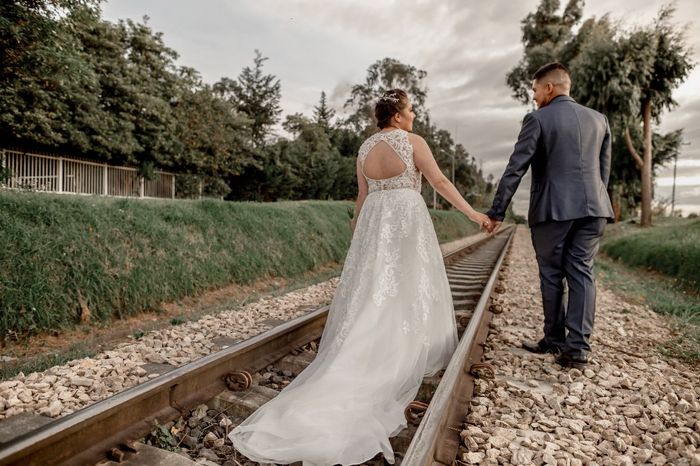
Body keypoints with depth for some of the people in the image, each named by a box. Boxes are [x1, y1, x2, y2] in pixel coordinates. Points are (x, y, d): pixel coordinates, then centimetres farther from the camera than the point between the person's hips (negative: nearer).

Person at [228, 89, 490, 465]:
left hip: (375, 219, 5)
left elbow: (363, 195, 10)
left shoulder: (365, 149, 8)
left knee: (372, 287, 8)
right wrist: (472, 212, 1)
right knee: (408, 288, 5)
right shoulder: (413, 142, -5)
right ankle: (405, 355, 15)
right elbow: (440, 182, -6)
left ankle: (365, 358, 12)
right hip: (407, 218, -4)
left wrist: (358, 228, 20)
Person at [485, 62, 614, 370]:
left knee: (551, 275, 8)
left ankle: (555, 340, 20)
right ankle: (577, 348, 2)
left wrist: (496, 212, -7)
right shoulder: (599, 119, 14)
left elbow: (515, 169, -9)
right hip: (592, 207, 5)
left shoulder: (538, 119, -3)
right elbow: (604, 169, 16)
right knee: (581, 272, 6)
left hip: (553, 208, -5)